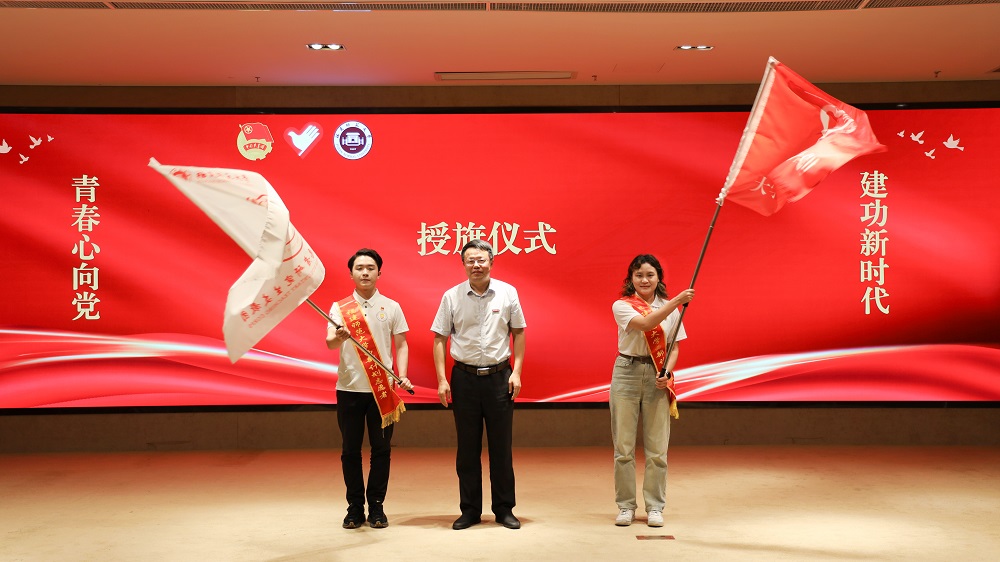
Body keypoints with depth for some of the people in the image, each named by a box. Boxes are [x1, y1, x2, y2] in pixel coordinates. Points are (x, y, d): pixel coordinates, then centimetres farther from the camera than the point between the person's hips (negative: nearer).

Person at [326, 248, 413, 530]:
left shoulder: (391, 307, 5)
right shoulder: (339, 308, 3)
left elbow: (401, 345, 7)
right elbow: (329, 343, -10)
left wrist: (402, 375, -8)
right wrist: (339, 336, -33)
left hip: (382, 389, 0)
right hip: (349, 388, 0)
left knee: (381, 449, 4)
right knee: (350, 450, 5)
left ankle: (376, 507, 15)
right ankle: (355, 508, 17)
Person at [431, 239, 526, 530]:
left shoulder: (507, 293, 1)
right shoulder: (452, 297, 0)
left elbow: (518, 332, 8)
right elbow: (440, 339, 3)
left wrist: (516, 372, 0)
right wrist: (442, 380, -4)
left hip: (499, 376, 0)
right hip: (464, 378, 0)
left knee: (501, 446, 6)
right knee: (467, 448, 7)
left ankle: (504, 509, 18)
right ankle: (470, 510, 19)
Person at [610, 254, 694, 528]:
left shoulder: (670, 308, 8)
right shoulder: (622, 306, -3)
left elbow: (674, 347, 8)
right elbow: (646, 323, -22)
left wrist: (667, 373, -10)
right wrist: (678, 300, -30)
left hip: (658, 379, 2)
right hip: (627, 374, -2)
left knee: (657, 448, 3)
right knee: (623, 446, 3)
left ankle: (654, 507, 15)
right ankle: (626, 506, 15)